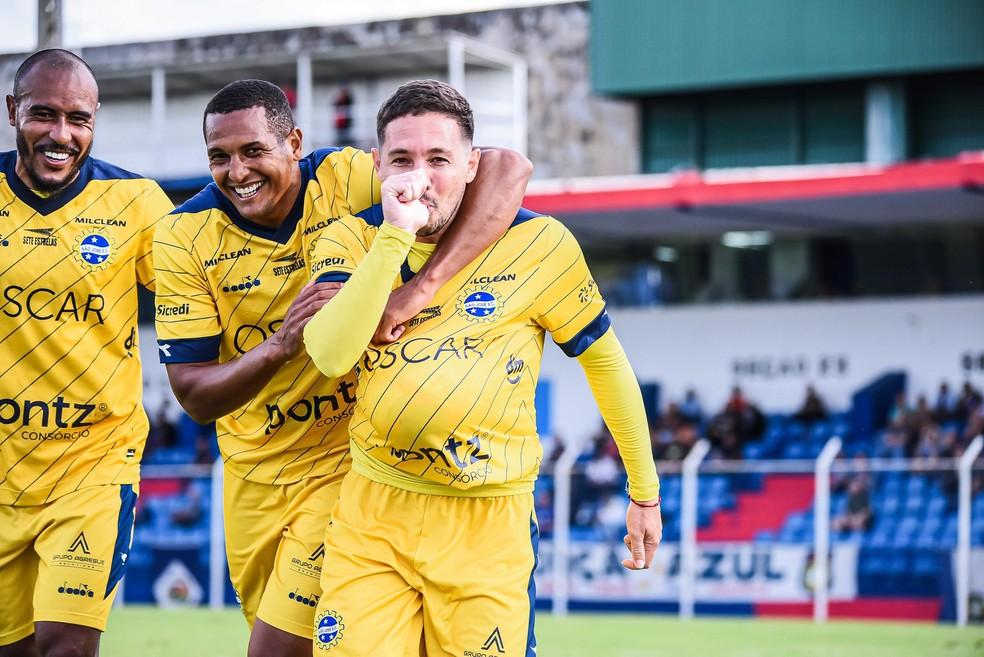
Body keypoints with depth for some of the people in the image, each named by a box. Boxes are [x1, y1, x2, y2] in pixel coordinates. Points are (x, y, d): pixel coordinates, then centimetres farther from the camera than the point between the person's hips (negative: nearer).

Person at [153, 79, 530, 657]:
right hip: (254, 466, 4)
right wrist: (283, 343, -33)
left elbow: (507, 170, -31)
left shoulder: (346, 180, -20)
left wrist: (418, 288, -43)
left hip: (351, 453, -4)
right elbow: (194, 396, -13)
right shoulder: (186, 236, -11)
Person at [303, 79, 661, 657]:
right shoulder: (353, 237, -1)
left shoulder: (538, 243, -8)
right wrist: (396, 236, -23)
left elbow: (606, 362, 4)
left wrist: (645, 494, 9)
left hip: (488, 522, -2)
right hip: (372, 507, 2)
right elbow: (331, 356, -19)